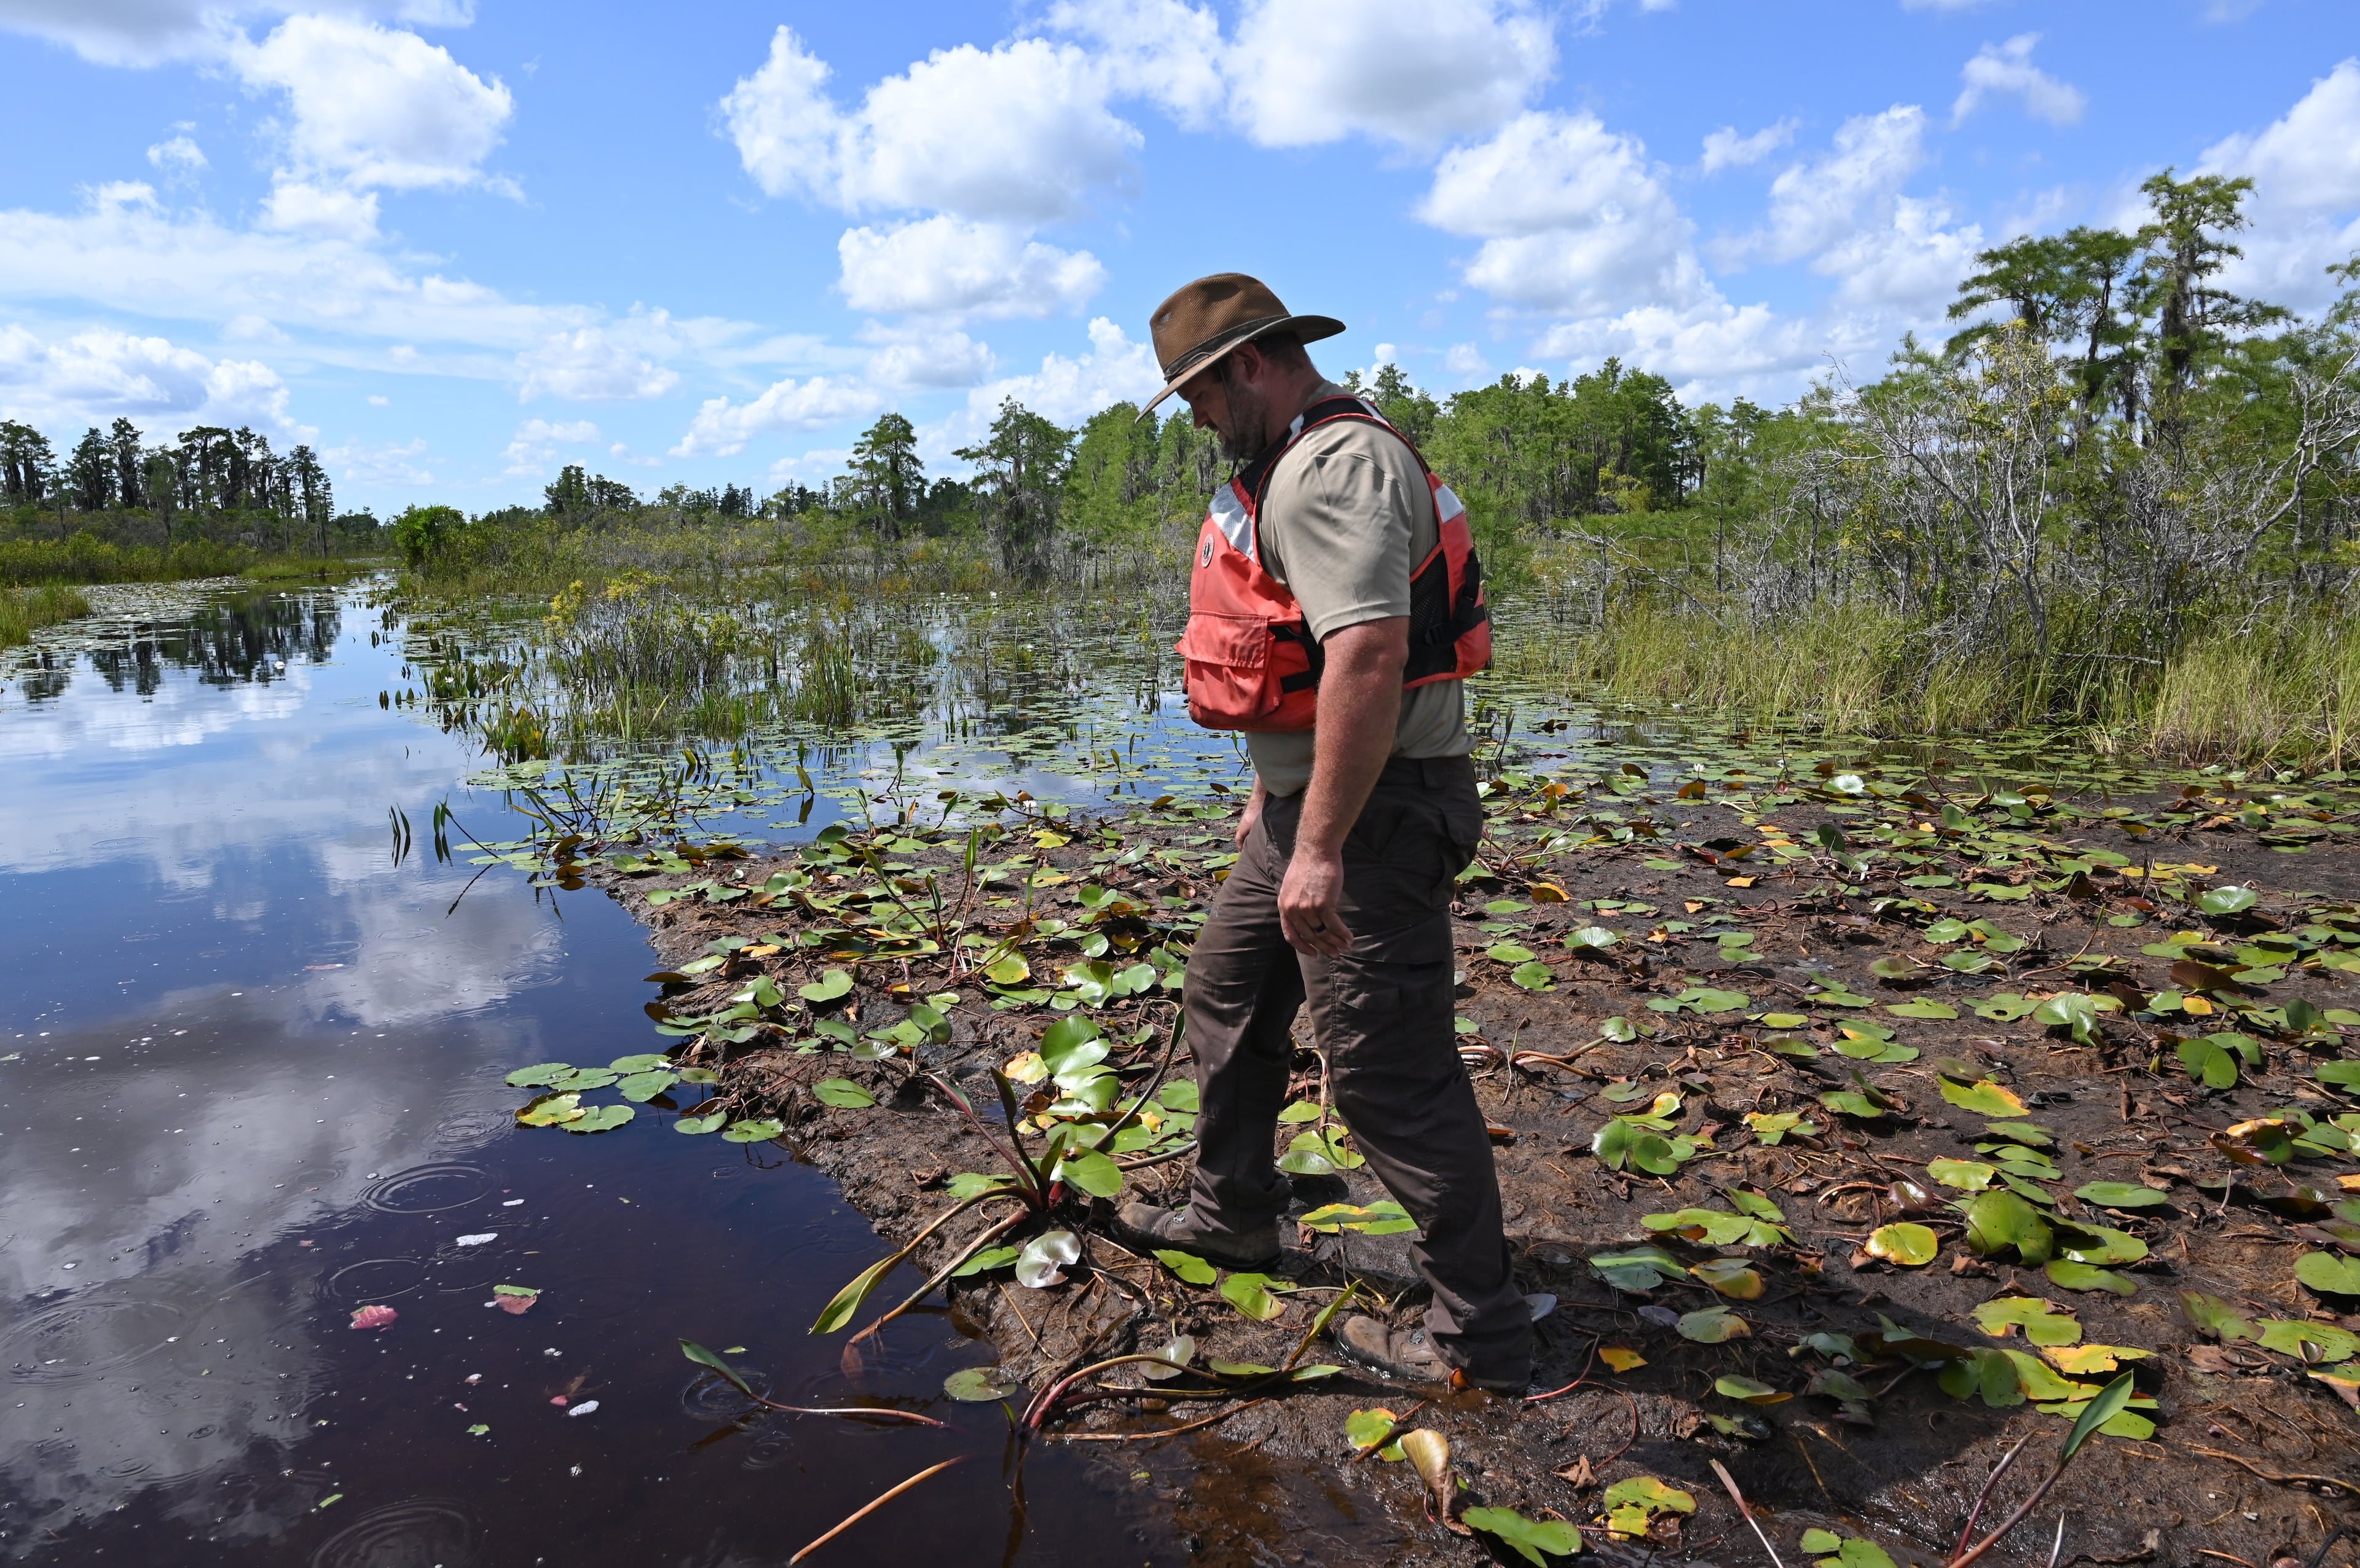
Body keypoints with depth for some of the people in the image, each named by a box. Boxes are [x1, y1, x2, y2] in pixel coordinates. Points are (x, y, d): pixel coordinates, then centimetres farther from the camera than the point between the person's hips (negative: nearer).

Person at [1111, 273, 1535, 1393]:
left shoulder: (1331, 467, -18)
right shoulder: (1301, 467, 18)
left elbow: (1369, 658, -30)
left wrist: (1321, 847, -31)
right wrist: (1276, 799, 28)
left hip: (1371, 814, -11)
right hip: (1311, 805, 11)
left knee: (1389, 1073, -5)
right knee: (1227, 994, 22)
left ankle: (1480, 1339, 10)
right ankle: (1233, 1215, 41)